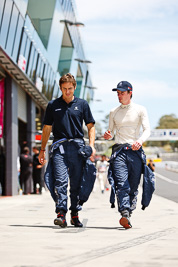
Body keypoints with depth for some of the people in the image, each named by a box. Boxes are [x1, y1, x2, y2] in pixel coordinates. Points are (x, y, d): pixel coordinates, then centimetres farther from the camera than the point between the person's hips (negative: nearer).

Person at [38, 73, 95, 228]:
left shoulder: (82, 104, 11)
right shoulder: (53, 105, 12)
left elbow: (91, 126, 12)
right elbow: (47, 128, 16)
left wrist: (91, 145, -2)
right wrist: (42, 150, 13)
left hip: (77, 145, 1)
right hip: (59, 145, -1)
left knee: (76, 182, 3)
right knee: (60, 180, -13)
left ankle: (75, 215, 11)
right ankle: (61, 214, -19)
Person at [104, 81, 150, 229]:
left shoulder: (140, 110, 7)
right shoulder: (114, 112, 17)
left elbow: (147, 130, -3)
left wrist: (140, 140, -24)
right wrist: (108, 135, -3)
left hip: (135, 151, -1)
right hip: (119, 150, 1)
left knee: (133, 187, 0)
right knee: (122, 184, -17)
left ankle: (128, 213, 11)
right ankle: (125, 215, -30)